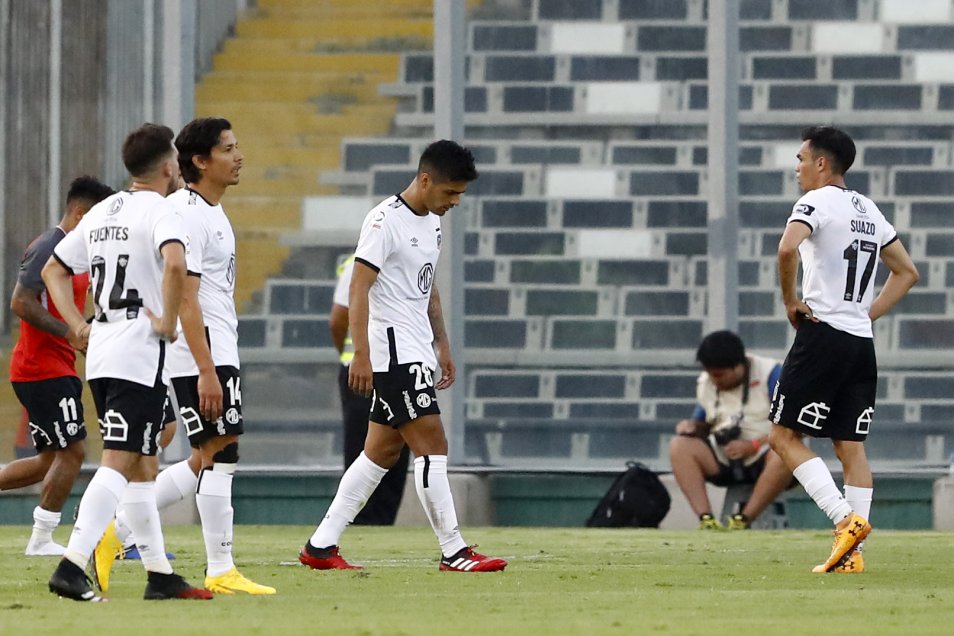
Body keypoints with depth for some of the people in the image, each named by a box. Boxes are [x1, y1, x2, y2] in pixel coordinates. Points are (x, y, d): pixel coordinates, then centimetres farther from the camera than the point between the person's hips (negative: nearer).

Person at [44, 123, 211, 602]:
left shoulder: (101, 213, 16)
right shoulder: (159, 211, -9)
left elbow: (53, 269, 23)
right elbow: (175, 263, -29)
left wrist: (77, 325, 17)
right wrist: (168, 321, -17)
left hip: (100, 349, 8)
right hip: (139, 352, -8)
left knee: (141, 466, 14)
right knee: (119, 463, -12)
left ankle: (160, 575, 18)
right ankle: (72, 567, -23)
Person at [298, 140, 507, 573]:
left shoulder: (431, 223, 15)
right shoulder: (386, 220, -13)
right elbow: (358, 289, -16)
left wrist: (442, 346, 23)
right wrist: (361, 355, -22)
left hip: (416, 352, 9)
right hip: (392, 350, -9)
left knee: (382, 451, 9)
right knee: (432, 445, -11)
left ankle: (321, 545, 12)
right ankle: (454, 552, -9)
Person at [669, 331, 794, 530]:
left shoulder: (770, 374, -10)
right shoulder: (705, 384, 7)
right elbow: (702, 425, 19)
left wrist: (753, 446, -22)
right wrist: (692, 426, -5)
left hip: (762, 458, -5)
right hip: (723, 462, 5)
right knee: (680, 446, -19)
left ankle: (743, 520, -36)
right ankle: (706, 519, -33)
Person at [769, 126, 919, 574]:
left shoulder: (817, 202, -7)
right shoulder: (868, 210, 17)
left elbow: (787, 249, -27)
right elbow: (907, 272, 24)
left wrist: (790, 303, -13)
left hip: (822, 334, -7)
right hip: (862, 344, 7)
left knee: (784, 436, -1)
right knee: (851, 447, 7)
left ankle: (846, 519, -16)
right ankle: (852, 554, 1)